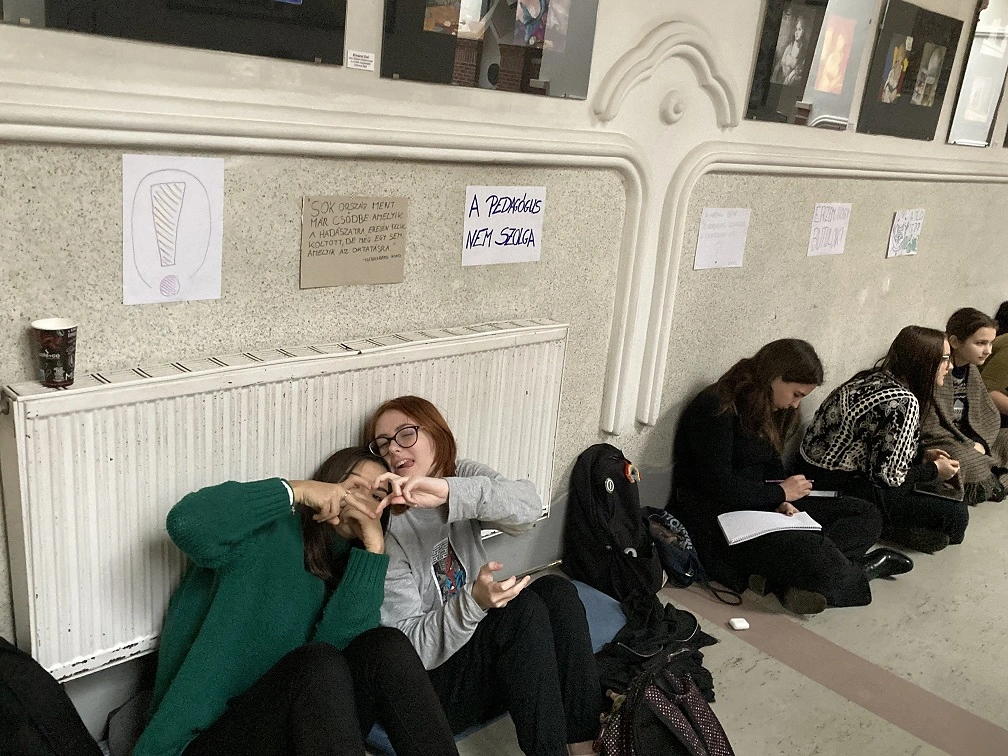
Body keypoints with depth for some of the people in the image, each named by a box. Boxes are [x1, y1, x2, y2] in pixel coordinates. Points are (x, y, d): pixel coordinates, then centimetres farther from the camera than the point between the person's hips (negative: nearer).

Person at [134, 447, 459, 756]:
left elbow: (340, 643, -10)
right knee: (318, 664, -34)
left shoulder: (353, 571, 13)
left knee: (384, 645, -21)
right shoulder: (271, 531, -2)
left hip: (297, 728, 5)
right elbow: (187, 523, -24)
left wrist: (374, 549, -14)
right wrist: (296, 490, -21)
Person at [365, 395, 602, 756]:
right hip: (431, 680, -5)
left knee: (556, 590, -20)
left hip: (478, 638, 5)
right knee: (525, 609, -27)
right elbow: (410, 648, -17)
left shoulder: (464, 476, -1)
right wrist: (473, 602, -35)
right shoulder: (385, 529, -14)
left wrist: (449, 493, -42)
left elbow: (528, 505, -25)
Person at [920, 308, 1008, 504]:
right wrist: (970, 447, -18)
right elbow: (929, 429, -22)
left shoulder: (971, 370, 6)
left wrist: (979, 443, -11)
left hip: (969, 440, 9)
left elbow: (990, 416, 8)